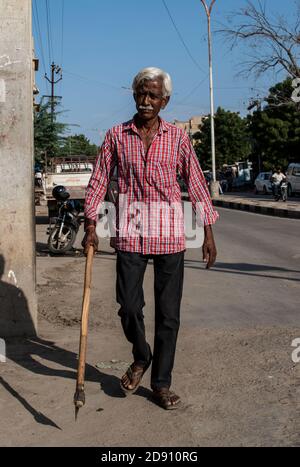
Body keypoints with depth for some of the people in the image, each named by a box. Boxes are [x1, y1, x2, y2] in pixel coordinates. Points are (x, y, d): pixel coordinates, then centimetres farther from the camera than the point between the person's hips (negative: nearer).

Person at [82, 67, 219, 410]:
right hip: (130, 233, 0)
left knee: (168, 313, 5)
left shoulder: (177, 138, 3)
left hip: (169, 236, 0)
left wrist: (208, 233, 4)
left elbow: (196, 184, 6)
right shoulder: (117, 136, 4)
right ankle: (141, 359, 32)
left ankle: (161, 383, 20)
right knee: (129, 307, 1)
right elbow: (99, 180, 7)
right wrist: (90, 226, 0)